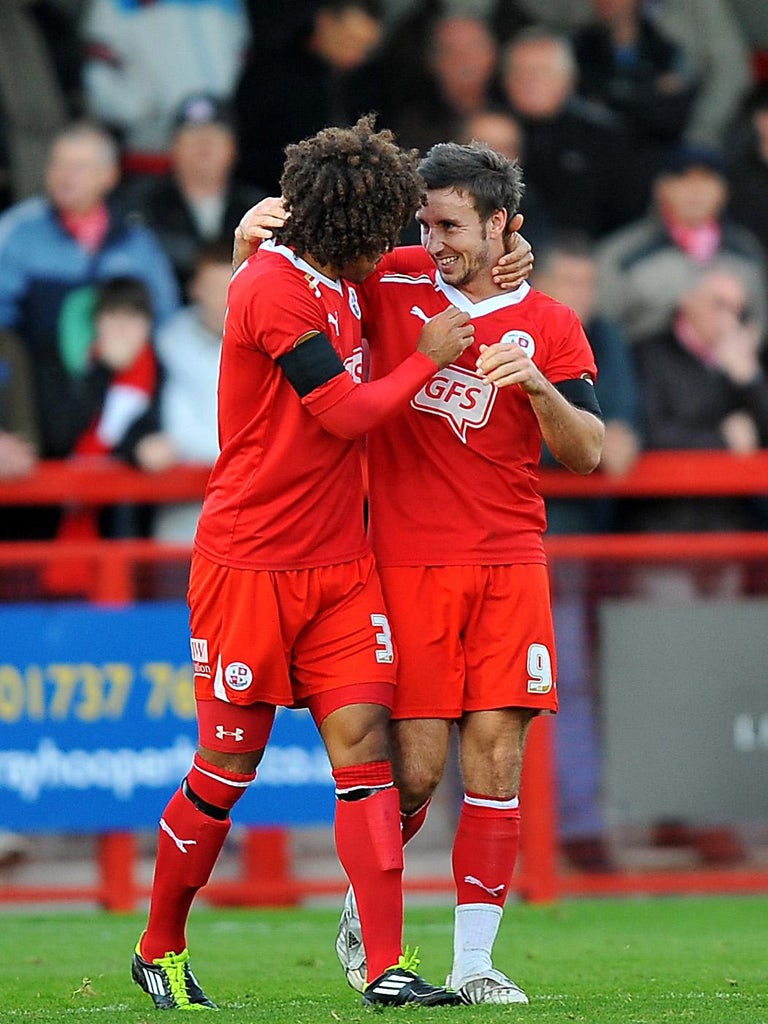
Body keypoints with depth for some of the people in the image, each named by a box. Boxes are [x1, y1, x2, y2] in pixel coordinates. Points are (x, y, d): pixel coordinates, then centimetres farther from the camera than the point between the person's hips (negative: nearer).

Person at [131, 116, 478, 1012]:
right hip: (250, 564, -8)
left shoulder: (340, 281, 10)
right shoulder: (274, 290, -16)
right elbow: (346, 415, -18)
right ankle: (159, 949, 20)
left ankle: (387, 965, -9)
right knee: (229, 763, 1)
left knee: (363, 744, -4)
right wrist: (428, 358, -5)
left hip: (339, 566, 8)